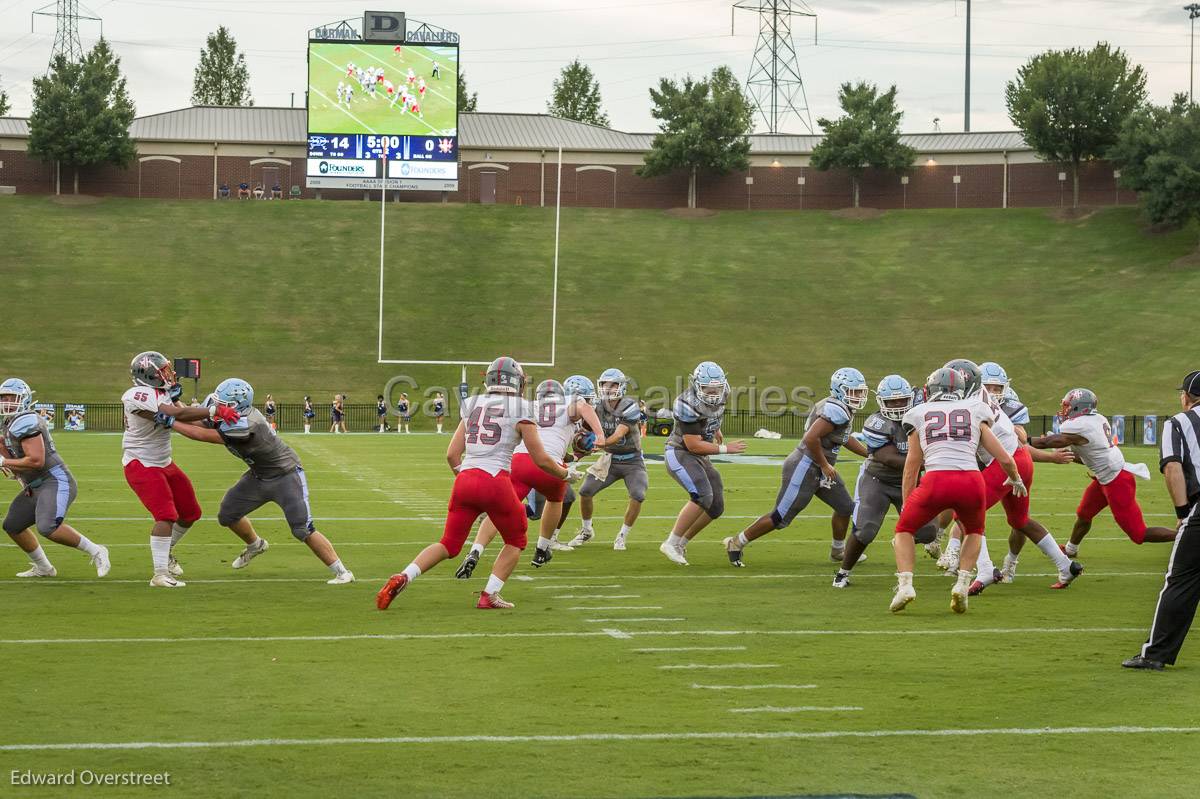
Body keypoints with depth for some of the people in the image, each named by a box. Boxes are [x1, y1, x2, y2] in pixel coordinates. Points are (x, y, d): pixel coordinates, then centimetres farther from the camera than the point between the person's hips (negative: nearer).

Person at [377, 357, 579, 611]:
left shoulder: (472, 407, 16)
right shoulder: (520, 411, 2)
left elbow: (452, 454, 14)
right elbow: (540, 459, 5)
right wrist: (566, 474, 22)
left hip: (465, 480, 5)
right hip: (496, 482, -4)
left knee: (449, 545, 15)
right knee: (515, 542, 19)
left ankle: (402, 578, -5)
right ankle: (489, 596, 7)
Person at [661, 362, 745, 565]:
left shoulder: (718, 396, -3)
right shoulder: (688, 405, -27)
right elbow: (694, 445, -26)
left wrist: (717, 432, 29)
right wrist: (725, 449, -23)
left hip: (701, 457, 9)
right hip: (680, 454, -9)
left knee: (716, 507, 4)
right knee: (702, 497, -27)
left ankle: (681, 544, 17)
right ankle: (671, 543, -19)